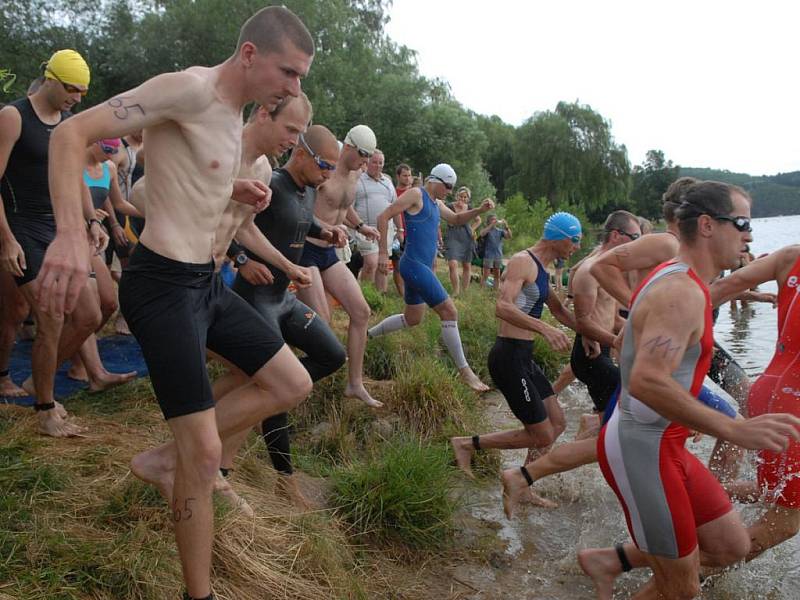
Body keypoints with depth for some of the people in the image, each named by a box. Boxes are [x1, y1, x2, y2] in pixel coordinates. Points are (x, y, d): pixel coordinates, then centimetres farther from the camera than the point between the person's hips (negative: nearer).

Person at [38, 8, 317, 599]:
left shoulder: (235, 117, 12)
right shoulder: (190, 88, -16)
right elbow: (71, 133, -20)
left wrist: (235, 190, 7)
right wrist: (72, 234, -35)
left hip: (207, 280, 9)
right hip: (163, 284, -9)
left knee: (293, 385, 12)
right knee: (206, 453, -5)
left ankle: (164, 459, 20)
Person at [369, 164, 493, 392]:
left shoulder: (436, 204, 18)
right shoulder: (416, 194, -9)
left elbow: (456, 219, 32)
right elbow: (384, 217, -13)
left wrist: (479, 210, 13)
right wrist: (383, 253, -17)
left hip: (423, 267, 10)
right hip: (414, 264, -10)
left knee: (412, 319, 20)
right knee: (449, 311, -11)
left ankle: (366, 335, 32)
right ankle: (464, 371, -6)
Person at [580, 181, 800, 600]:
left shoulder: (674, 280, 10)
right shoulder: (683, 293, -23)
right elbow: (646, 382, -35)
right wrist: (735, 431, -35)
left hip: (662, 444, 10)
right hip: (641, 450, -10)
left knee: (731, 546, 17)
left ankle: (609, 560, 23)